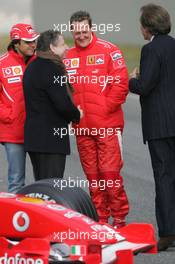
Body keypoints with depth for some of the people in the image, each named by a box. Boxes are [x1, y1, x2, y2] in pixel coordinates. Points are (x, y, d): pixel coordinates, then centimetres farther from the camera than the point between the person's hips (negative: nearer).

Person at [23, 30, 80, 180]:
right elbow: (62, 104, -20)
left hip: (33, 135, 9)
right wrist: (76, 115, 0)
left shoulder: (32, 67, 15)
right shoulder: (51, 69, -15)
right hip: (51, 138, -9)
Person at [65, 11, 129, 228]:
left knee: (110, 172, -8)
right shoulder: (68, 57, 12)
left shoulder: (109, 51, -2)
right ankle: (100, 219, 15)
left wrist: (106, 108, -9)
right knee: (92, 175, 7)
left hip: (107, 125, -4)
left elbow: (121, 84, -7)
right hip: (81, 127, 5)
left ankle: (119, 218, 2)